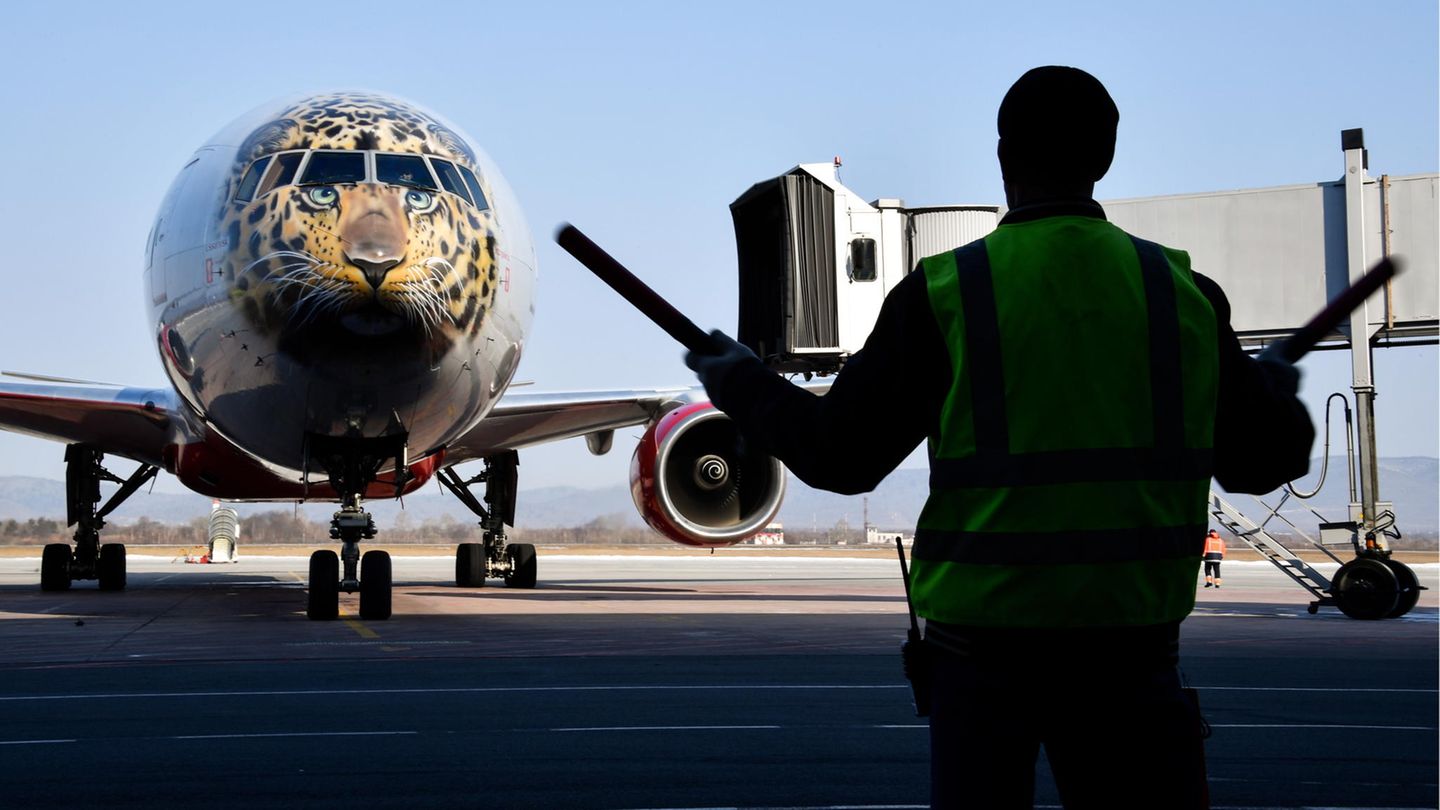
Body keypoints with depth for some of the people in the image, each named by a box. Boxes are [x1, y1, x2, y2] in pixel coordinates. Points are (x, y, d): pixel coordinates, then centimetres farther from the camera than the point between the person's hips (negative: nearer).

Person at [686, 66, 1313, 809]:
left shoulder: (943, 294, -7)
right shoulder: (1182, 293, 1)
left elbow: (841, 454, -3)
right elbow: (1261, 458, 10)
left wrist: (745, 387, 14)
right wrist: (1278, 394, 33)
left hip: (984, 642, -1)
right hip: (1130, 643, 2)